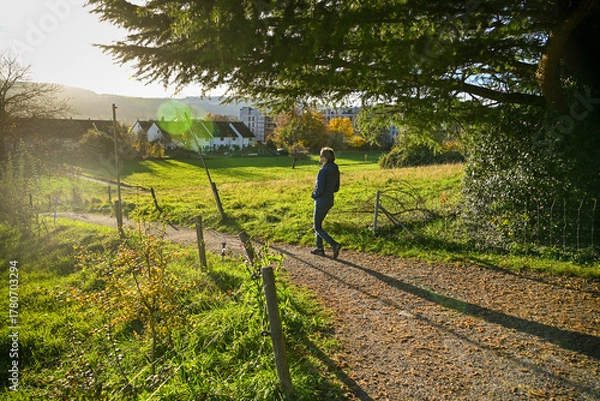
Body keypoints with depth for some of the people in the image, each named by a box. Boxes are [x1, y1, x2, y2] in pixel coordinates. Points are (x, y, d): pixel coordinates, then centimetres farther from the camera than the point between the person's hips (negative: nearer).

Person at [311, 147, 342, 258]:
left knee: (317, 227, 4)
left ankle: (334, 245, -9)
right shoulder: (335, 170, 3)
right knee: (318, 223, 22)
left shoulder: (323, 171, -23)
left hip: (321, 202, -8)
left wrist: (314, 195, -4)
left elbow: (319, 189, -24)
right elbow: (336, 188, 10)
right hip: (330, 201, 8)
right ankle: (319, 248, 26)